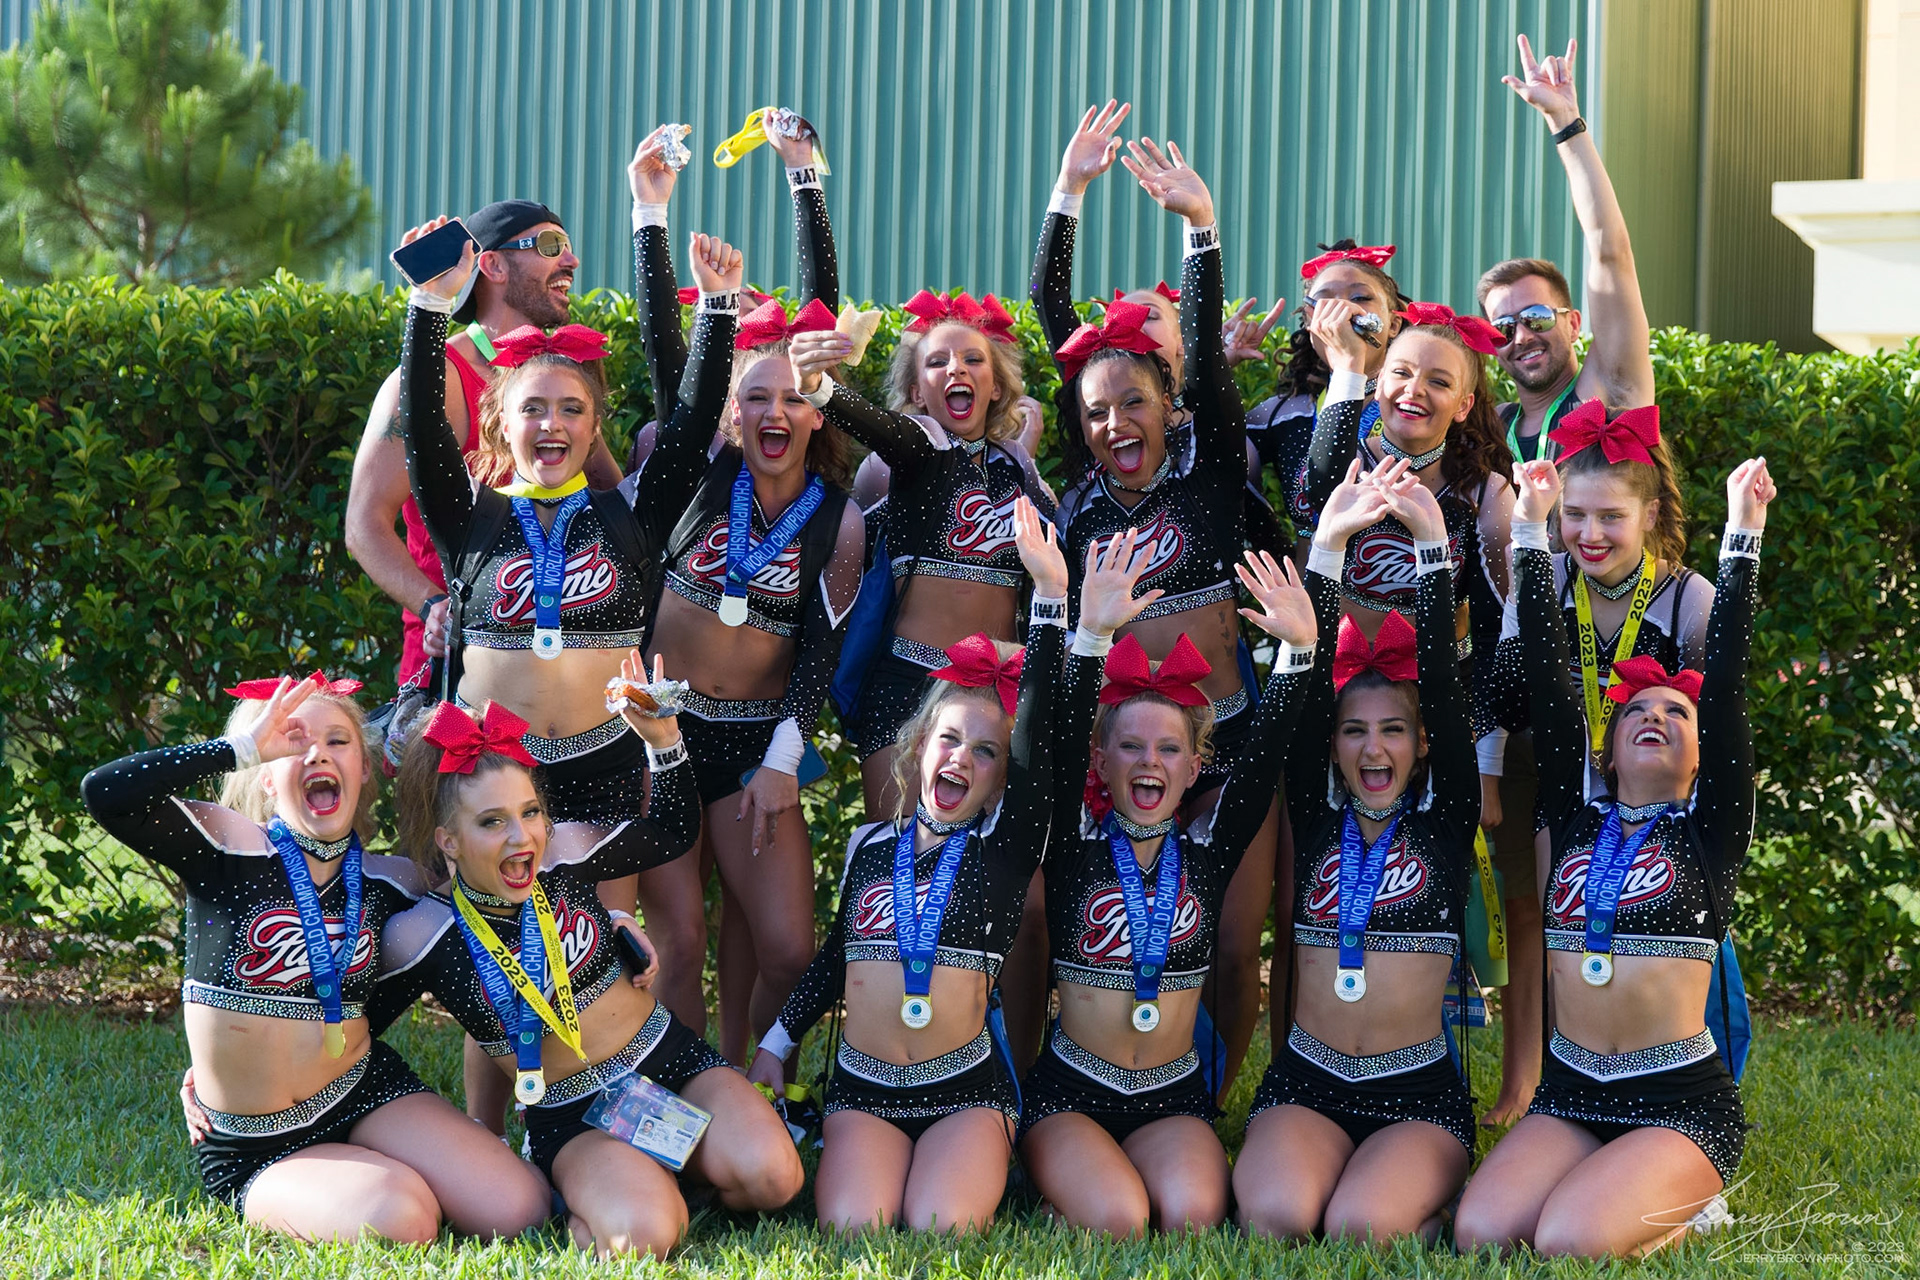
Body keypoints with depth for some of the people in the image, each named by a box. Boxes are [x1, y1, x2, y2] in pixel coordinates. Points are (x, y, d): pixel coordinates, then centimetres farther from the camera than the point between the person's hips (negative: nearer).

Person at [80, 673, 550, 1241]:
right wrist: (243, 746, -22)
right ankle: (270, 1206, 2)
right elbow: (105, 793, -25)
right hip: (257, 1148, -4)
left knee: (519, 1210, -14)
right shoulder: (226, 846, -8)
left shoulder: (392, 882, 5)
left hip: (366, 1094, 4)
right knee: (400, 1223, -28)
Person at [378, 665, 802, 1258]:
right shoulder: (420, 936, -14)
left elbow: (674, 832, 11)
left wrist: (662, 738, -4)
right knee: (643, 1234, -33)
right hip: (570, 1119, -3)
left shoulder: (564, 854, -6)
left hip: (673, 1063, 3)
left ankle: (673, 1170, 7)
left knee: (769, 1177, -25)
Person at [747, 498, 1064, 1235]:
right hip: (862, 1091, 2)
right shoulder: (869, 846, 11)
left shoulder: (1005, 844, 1)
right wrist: (777, 1043, 25)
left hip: (966, 1091, -2)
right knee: (853, 1230, -25)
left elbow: (1040, 731, -12)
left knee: (942, 1229, -28)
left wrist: (1051, 596, -19)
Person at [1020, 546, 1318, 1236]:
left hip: (1173, 1099, 2)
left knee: (1194, 1212, -29)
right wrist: (1092, 638, -33)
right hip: (1070, 1093, -2)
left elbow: (1261, 757, -8)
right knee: (1120, 1218, -28)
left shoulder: (1208, 847, 5)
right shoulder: (1076, 844, -1)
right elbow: (1063, 746, -17)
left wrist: (1299, 649, -24)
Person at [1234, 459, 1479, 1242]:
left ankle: (1420, 1195, 4)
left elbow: (1443, 687, -6)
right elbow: (1306, 692, -2)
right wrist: (1327, 548, -11)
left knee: (1362, 1227, -28)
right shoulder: (1316, 819, 8)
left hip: (1419, 1093, -1)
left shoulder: (1446, 821, 4)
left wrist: (1432, 546, -11)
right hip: (1305, 1085, 1)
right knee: (1277, 1215, -30)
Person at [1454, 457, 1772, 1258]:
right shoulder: (1577, 818, 11)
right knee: (1479, 1232, -22)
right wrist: (1530, 531, 4)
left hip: (1680, 1105, -3)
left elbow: (1726, 682, -5)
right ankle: (1622, 1195, 6)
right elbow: (1549, 678, 7)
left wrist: (1742, 538, -8)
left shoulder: (1710, 829, 4)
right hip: (1570, 1096, 3)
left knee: (1572, 1242, -27)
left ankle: (1679, 1214, 4)